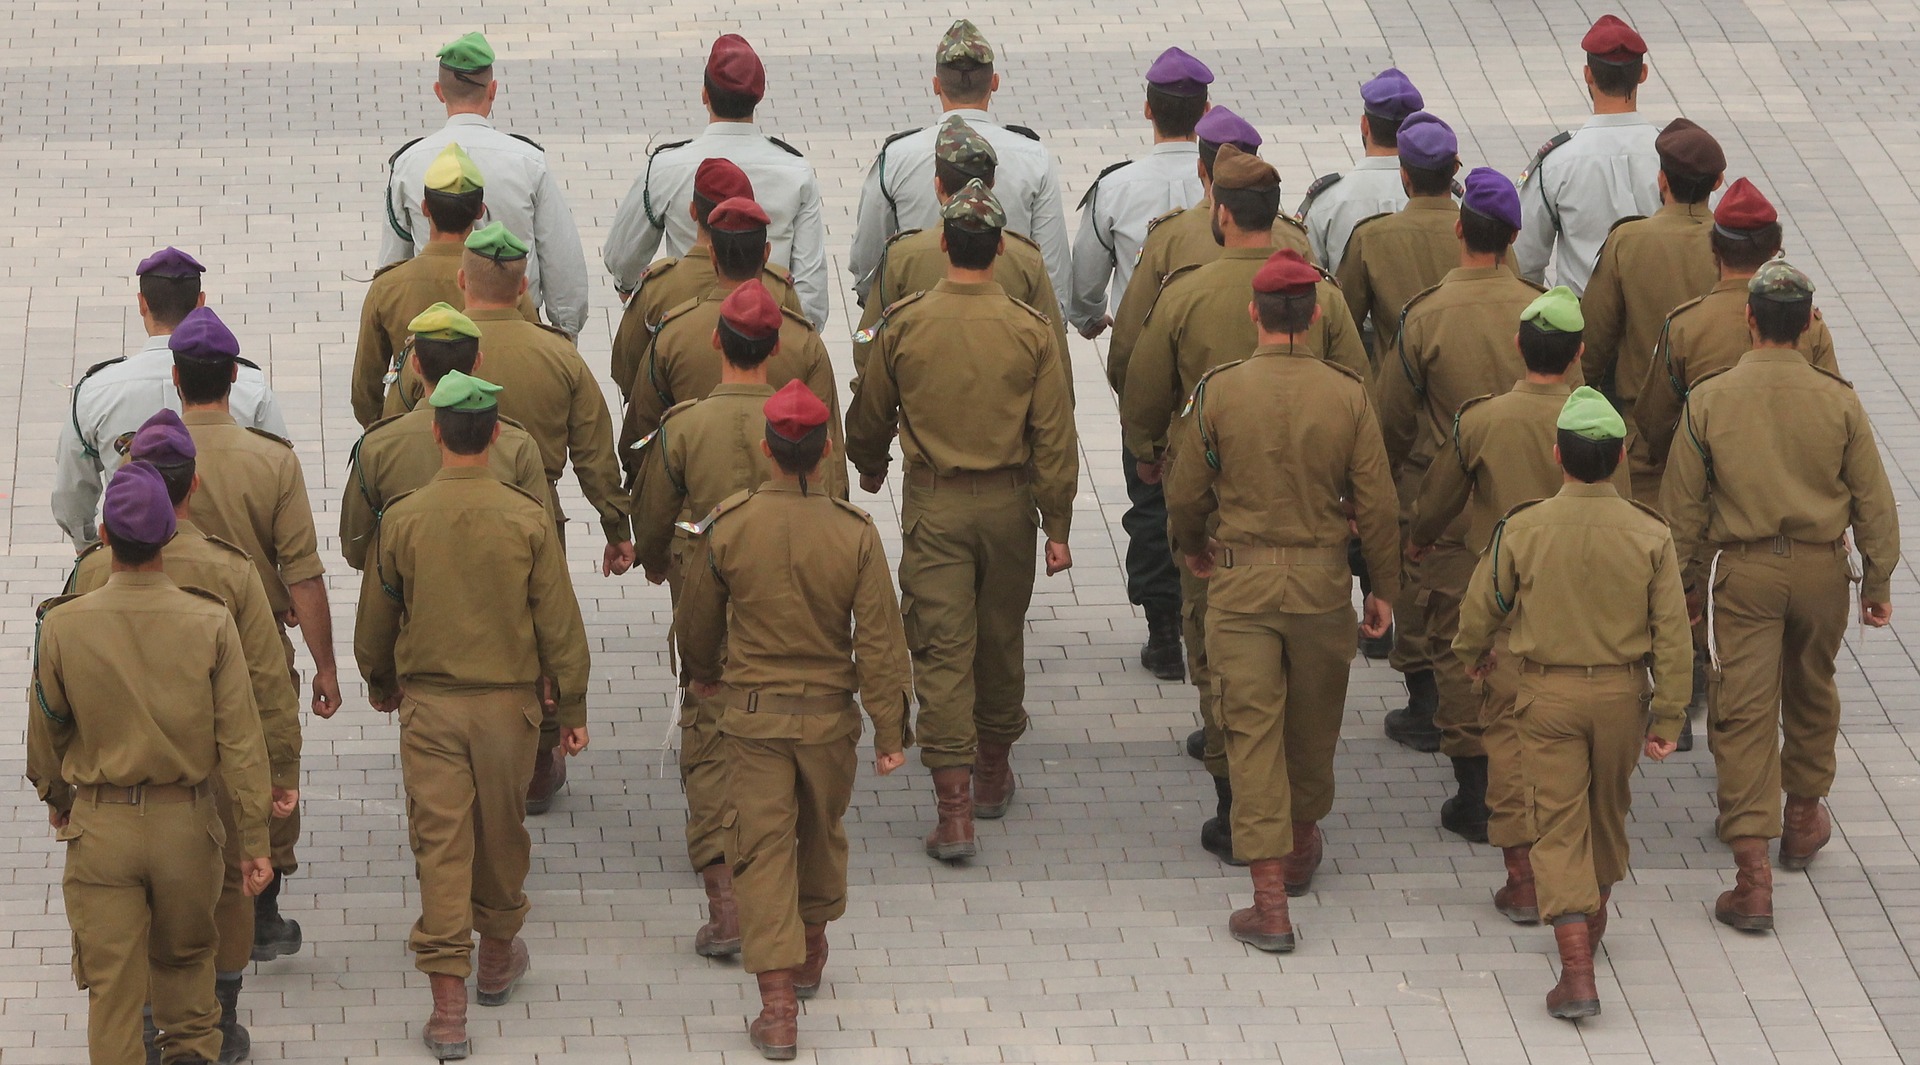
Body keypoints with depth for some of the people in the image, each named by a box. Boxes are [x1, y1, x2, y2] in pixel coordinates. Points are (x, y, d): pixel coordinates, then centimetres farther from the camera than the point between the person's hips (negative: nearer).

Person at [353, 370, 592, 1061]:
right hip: (508, 702, 1)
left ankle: (447, 1005, -3)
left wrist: (380, 685, 22)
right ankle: (498, 959, 38)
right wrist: (571, 708, 6)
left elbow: (375, 620, 3)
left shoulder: (403, 519, -9)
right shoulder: (527, 519, -10)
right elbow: (559, 622, -5)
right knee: (502, 833, 19)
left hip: (428, 703, -1)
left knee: (440, 843, 0)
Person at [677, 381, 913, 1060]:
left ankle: (777, 1007, -6)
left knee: (763, 849, 1)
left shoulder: (727, 526, -12)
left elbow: (697, 621, 3)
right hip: (829, 712, 1)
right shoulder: (855, 533, -14)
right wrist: (891, 730, -4)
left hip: (752, 714, -1)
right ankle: (811, 952, 44)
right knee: (822, 833, 24)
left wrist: (704, 672, 25)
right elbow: (880, 639, -12)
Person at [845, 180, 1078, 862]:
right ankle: (994, 773, 36)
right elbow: (1054, 436, -7)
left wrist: (869, 469, 26)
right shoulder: (1029, 331, -9)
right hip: (1008, 503, 1)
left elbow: (870, 418, 4)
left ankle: (954, 809, -8)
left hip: (933, 505, -1)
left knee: (941, 651, -1)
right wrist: (1058, 526, 2)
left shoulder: (903, 325, -9)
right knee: (1001, 641, 19)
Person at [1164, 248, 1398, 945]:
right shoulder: (1347, 395, -8)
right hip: (1322, 580, 2)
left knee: (1251, 730, 0)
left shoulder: (1218, 391, -10)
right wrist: (1384, 589, 9)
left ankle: (1270, 900, -6)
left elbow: (1185, 495, 0)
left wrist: (1192, 547, 21)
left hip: (1240, 580, -1)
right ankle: (1302, 844, 43)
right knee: (1313, 722, 21)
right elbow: (1377, 502, -4)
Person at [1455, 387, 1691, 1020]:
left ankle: (1577, 971, -10)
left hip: (1549, 693, -2)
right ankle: (1593, 923, 45)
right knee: (1609, 810, 24)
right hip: (1621, 692, 2)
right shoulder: (1649, 535, -11)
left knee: (1561, 824, 1)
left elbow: (1482, 608, -1)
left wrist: (1471, 654, 21)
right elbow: (1672, 634, -9)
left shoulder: (1523, 529, -14)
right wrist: (1668, 717, 0)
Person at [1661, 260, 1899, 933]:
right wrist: (1878, 580, 10)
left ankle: (1752, 873, -10)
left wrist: (1685, 581, 10)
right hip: (1821, 569, 2)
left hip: (1741, 573, -2)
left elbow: (1683, 504, -3)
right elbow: (1872, 499, -1)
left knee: (1744, 713, -2)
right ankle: (1804, 818, 43)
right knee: (1811, 694, 25)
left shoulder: (1709, 401, -10)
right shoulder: (1838, 401, -8)